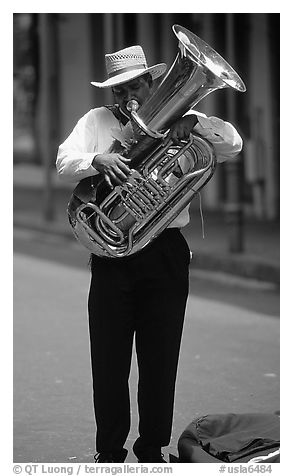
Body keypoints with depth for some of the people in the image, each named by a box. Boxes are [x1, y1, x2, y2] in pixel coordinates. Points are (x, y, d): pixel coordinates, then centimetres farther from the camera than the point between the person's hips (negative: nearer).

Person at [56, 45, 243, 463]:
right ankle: (109, 452, 13)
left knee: (160, 360, 5)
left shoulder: (177, 120, 8)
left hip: (167, 253, 0)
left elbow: (233, 146, -1)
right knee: (109, 361, 2)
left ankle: (152, 451, 17)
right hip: (112, 253, 0)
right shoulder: (96, 121, 8)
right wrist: (99, 159, -27)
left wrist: (194, 122, -18)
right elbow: (64, 164, -6)